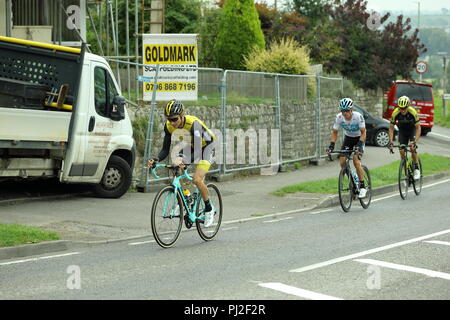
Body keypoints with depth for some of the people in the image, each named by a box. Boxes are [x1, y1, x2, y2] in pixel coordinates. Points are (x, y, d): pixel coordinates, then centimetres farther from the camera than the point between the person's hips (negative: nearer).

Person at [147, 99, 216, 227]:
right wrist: (156, 159, -35)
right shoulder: (169, 126, -19)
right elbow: (165, 149, -15)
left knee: (197, 180, -22)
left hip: (206, 146, -6)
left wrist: (184, 161, -61)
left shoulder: (194, 123, -38)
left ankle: (209, 208, 1)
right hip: (191, 146, 6)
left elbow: (197, 152, -44)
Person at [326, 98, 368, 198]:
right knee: (342, 162, -12)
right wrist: (331, 146, -22)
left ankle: (362, 187, -11)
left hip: (359, 138, -4)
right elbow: (334, 132, -10)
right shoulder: (339, 117, -20)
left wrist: (360, 146, -38)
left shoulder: (358, 116, -29)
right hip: (348, 138, 4)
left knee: (356, 160, -23)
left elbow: (363, 132, -25)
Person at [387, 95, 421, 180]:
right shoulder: (395, 113, -28)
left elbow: (418, 127, -29)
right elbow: (391, 128, -19)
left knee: (412, 148, -23)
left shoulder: (413, 112, -32)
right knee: (402, 151, -8)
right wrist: (390, 141, -30)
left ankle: (416, 169, -7)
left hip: (412, 130, -2)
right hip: (402, 131, 2)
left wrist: (415, 142, -39)